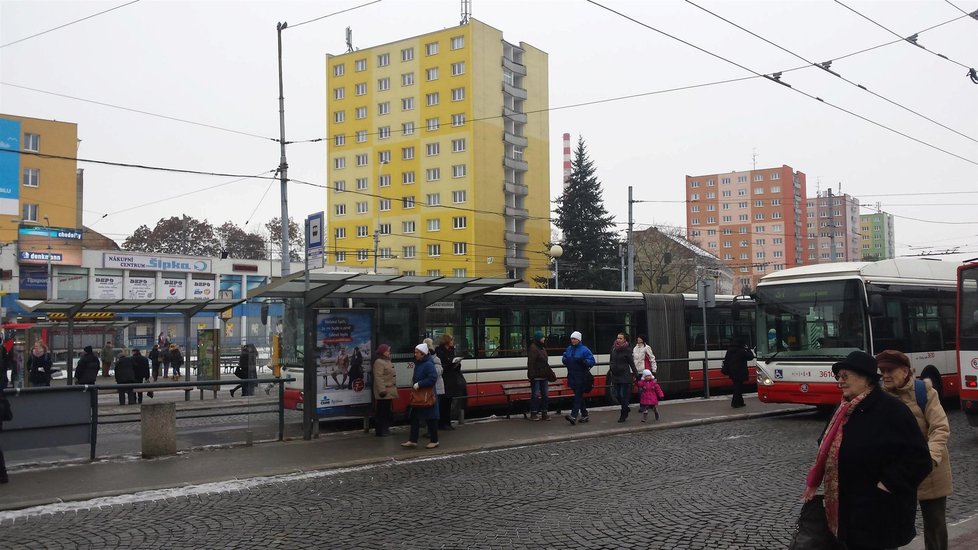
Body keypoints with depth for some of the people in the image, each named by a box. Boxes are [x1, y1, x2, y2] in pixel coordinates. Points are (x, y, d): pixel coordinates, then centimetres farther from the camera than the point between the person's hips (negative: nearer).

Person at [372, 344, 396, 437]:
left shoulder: (387, 361, 17)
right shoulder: (379, 362, -16)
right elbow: (378, 377, -23)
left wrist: (394, 389, 25)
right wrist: (382, 390, -28)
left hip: (389, 392, 10)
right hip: (384, 393, -10)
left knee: (388, 412, 15)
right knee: (382, 412, -6)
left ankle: (385, 429, 24)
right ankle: (380, 431, -1)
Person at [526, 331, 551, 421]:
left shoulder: (542, 348, 17)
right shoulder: (533, 348, -12)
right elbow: (531, 363, -18)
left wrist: (549, 374, 21)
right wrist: (532, 375, -23)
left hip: (544, 376, 9)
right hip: (536, 377, -9)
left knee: (545, 395, 10)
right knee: (535, 395, -3)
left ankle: (544, 413, 17)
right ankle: (533, 414, 4)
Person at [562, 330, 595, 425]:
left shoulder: (584, 349, -5)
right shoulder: (569, 349, 12)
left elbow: (592, 361, -7)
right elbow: (564, 359, 19)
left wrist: (583, 362, -24)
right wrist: (565, 360, -4)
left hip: (581, 377, -6)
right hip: (572, 376, 6)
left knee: (578, 395, -11)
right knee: (579, 395, 12)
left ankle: (574, 416, -19)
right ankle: (584, 415, 22)